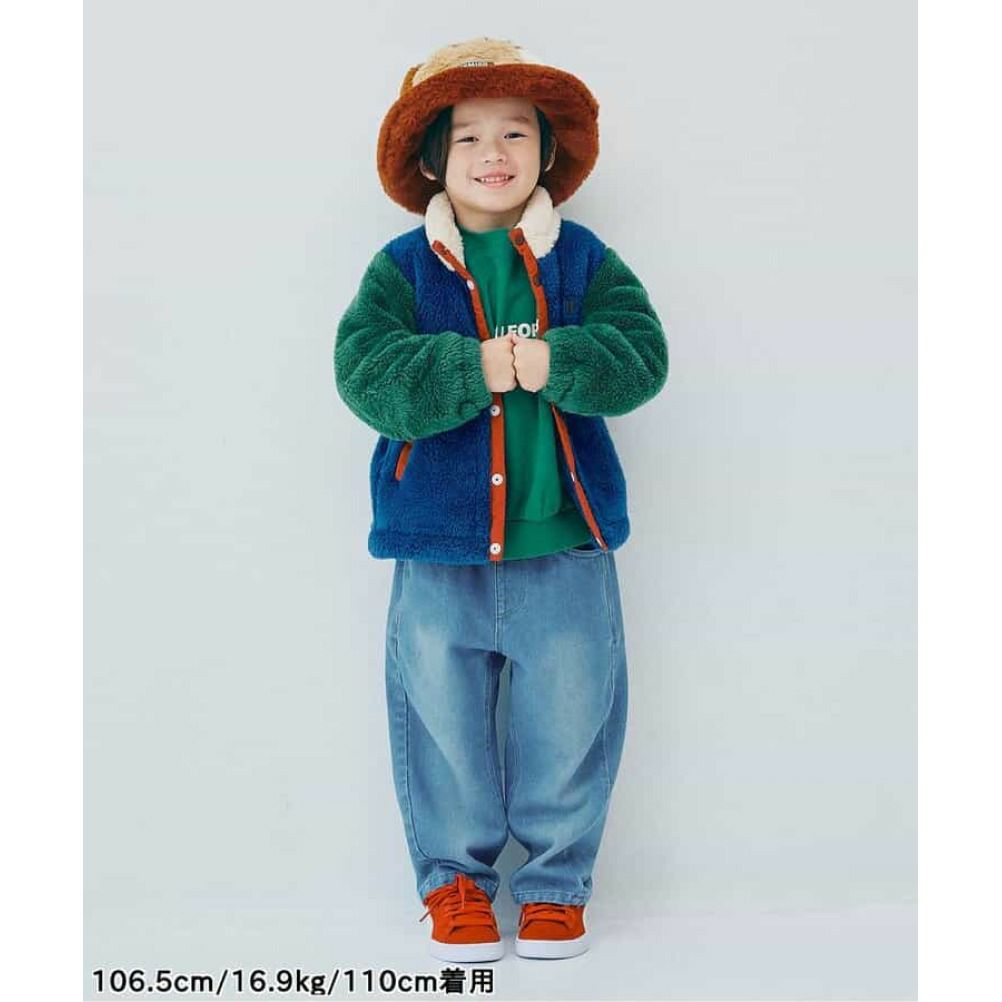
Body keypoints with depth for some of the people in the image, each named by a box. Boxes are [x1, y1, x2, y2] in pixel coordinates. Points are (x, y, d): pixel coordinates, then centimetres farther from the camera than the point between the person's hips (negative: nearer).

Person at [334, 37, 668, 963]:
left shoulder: (584, 259, 3)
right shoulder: (403, 268, 0)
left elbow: (640, 354, -8)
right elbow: (366, 372, -13)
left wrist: (555, 363, -25)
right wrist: (473, 369, -24)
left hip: (564, 541, 1)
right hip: (440, 544, 0)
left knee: (571, 712, 9)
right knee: (442, 713, 9)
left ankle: (557, 878, 28)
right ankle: (456, 873, 29)